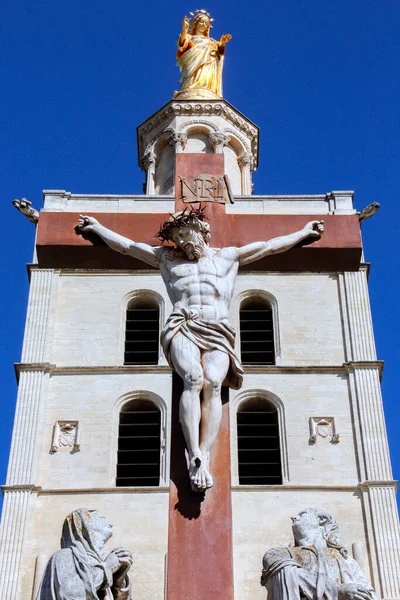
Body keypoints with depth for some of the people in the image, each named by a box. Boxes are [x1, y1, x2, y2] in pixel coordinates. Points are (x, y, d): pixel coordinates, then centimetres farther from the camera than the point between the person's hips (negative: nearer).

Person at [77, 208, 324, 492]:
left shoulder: (228, 256, 25)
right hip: (183, 329, 0)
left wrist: (304, 232, 32)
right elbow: (126, 245, 32)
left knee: (213, 383, -29)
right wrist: (97, 227, 36)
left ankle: (204, 458, -39)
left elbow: (270, 246, 29)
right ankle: (195, 458, -39)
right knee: (194, 378, -31)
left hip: (216, 333, 1)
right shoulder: (167, 257, 26)